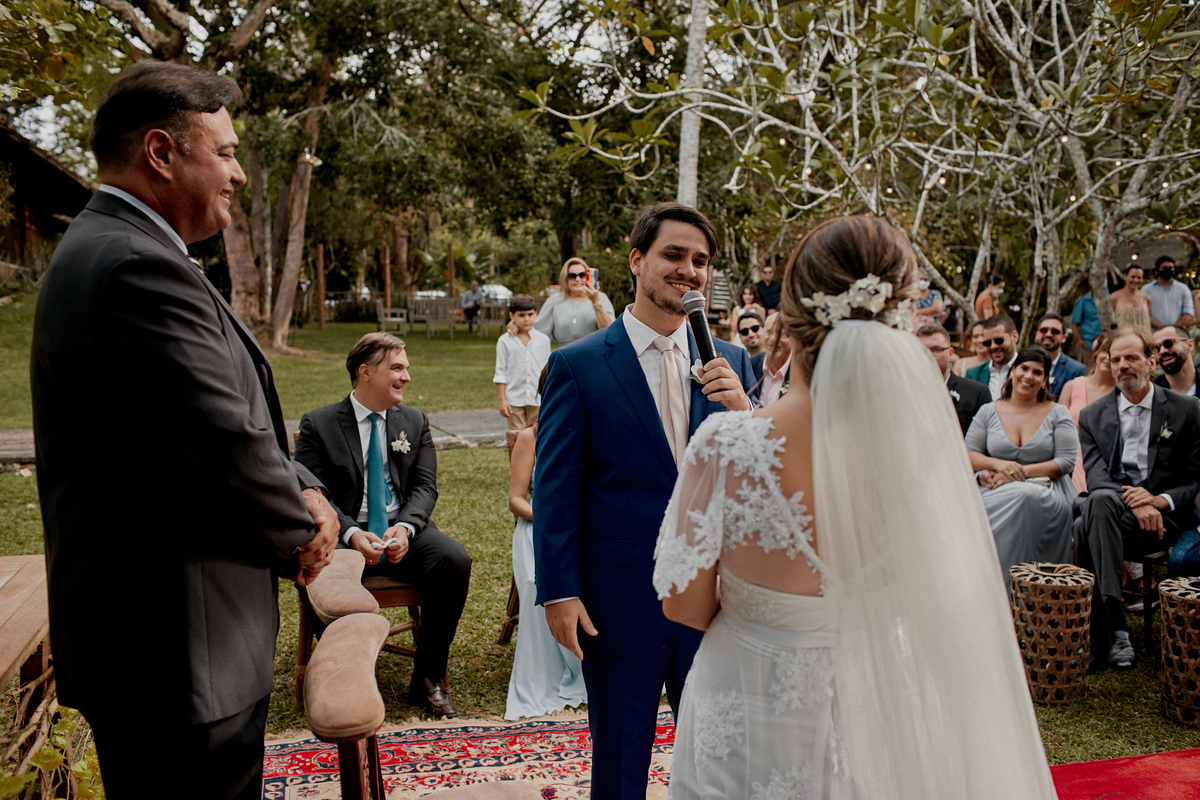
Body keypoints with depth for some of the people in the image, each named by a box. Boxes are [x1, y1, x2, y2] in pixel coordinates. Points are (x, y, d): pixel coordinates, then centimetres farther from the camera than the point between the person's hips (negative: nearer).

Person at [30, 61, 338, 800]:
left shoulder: (109, 249, 13)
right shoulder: (138, 268, -22)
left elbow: (241, 421, 14)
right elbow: (228, 449, -27)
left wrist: (307, 492, -2)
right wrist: (302, 532, -7)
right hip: (178, 659, -10)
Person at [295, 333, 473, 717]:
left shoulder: (415, 422, 13)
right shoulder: (318, 425, 3)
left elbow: (425, 487, 4)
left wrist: (404, 528, -17)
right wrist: (352, 534, -22)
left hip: (404, 531, 3)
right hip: (345, 535, -2)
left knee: (455, 560, -27)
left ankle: (428, 678, -11)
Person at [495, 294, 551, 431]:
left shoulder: (543, 339, 6)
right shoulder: (505, 341, 0)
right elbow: (500, 372, 1)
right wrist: (502, 400, -2)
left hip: (538, 399, 1)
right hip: (514, 399, -1)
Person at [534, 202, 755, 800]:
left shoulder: (732, 363, 4)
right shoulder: (578, 365, -7)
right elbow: (554, 489, -7)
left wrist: (742, 409, -16)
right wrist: (558, 592, -11)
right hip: (621, 600, -3)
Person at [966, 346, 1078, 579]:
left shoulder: (1058, 414, 10)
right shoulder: (988, 412, 14)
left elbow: (1067, 461, 0)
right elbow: (969, 455, 10)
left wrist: (1023, 471, -13)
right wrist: (998, 464, -11)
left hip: (1044, 489, -1)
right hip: (995, 487, 1)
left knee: (1025, 497, -39)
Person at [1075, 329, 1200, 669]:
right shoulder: (1093, 415, 15)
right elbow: (1095, 476, 1)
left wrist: (1161, 500, -14)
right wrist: (1131, 501, -19)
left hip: (1162, 515, -2)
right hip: (1111, 507, 2)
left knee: (1086, 528, -33)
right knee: (1099, 500, -37)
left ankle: (1097, 632, -30)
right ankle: (1114, 628, -38)